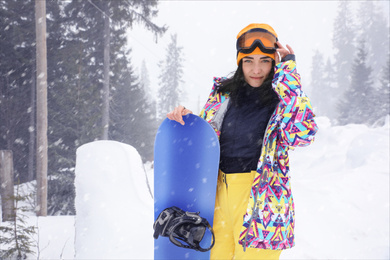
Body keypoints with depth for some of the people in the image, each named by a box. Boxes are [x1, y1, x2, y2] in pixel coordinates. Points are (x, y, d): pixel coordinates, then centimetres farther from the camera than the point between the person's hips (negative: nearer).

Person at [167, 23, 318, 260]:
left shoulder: (285, 97, -3)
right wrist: (187, 118, -1)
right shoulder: (224, 91, 8)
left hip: (260, 198, -4)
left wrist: (288, 71, -18)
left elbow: (302, 134, -25)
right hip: (219, 193, 4)